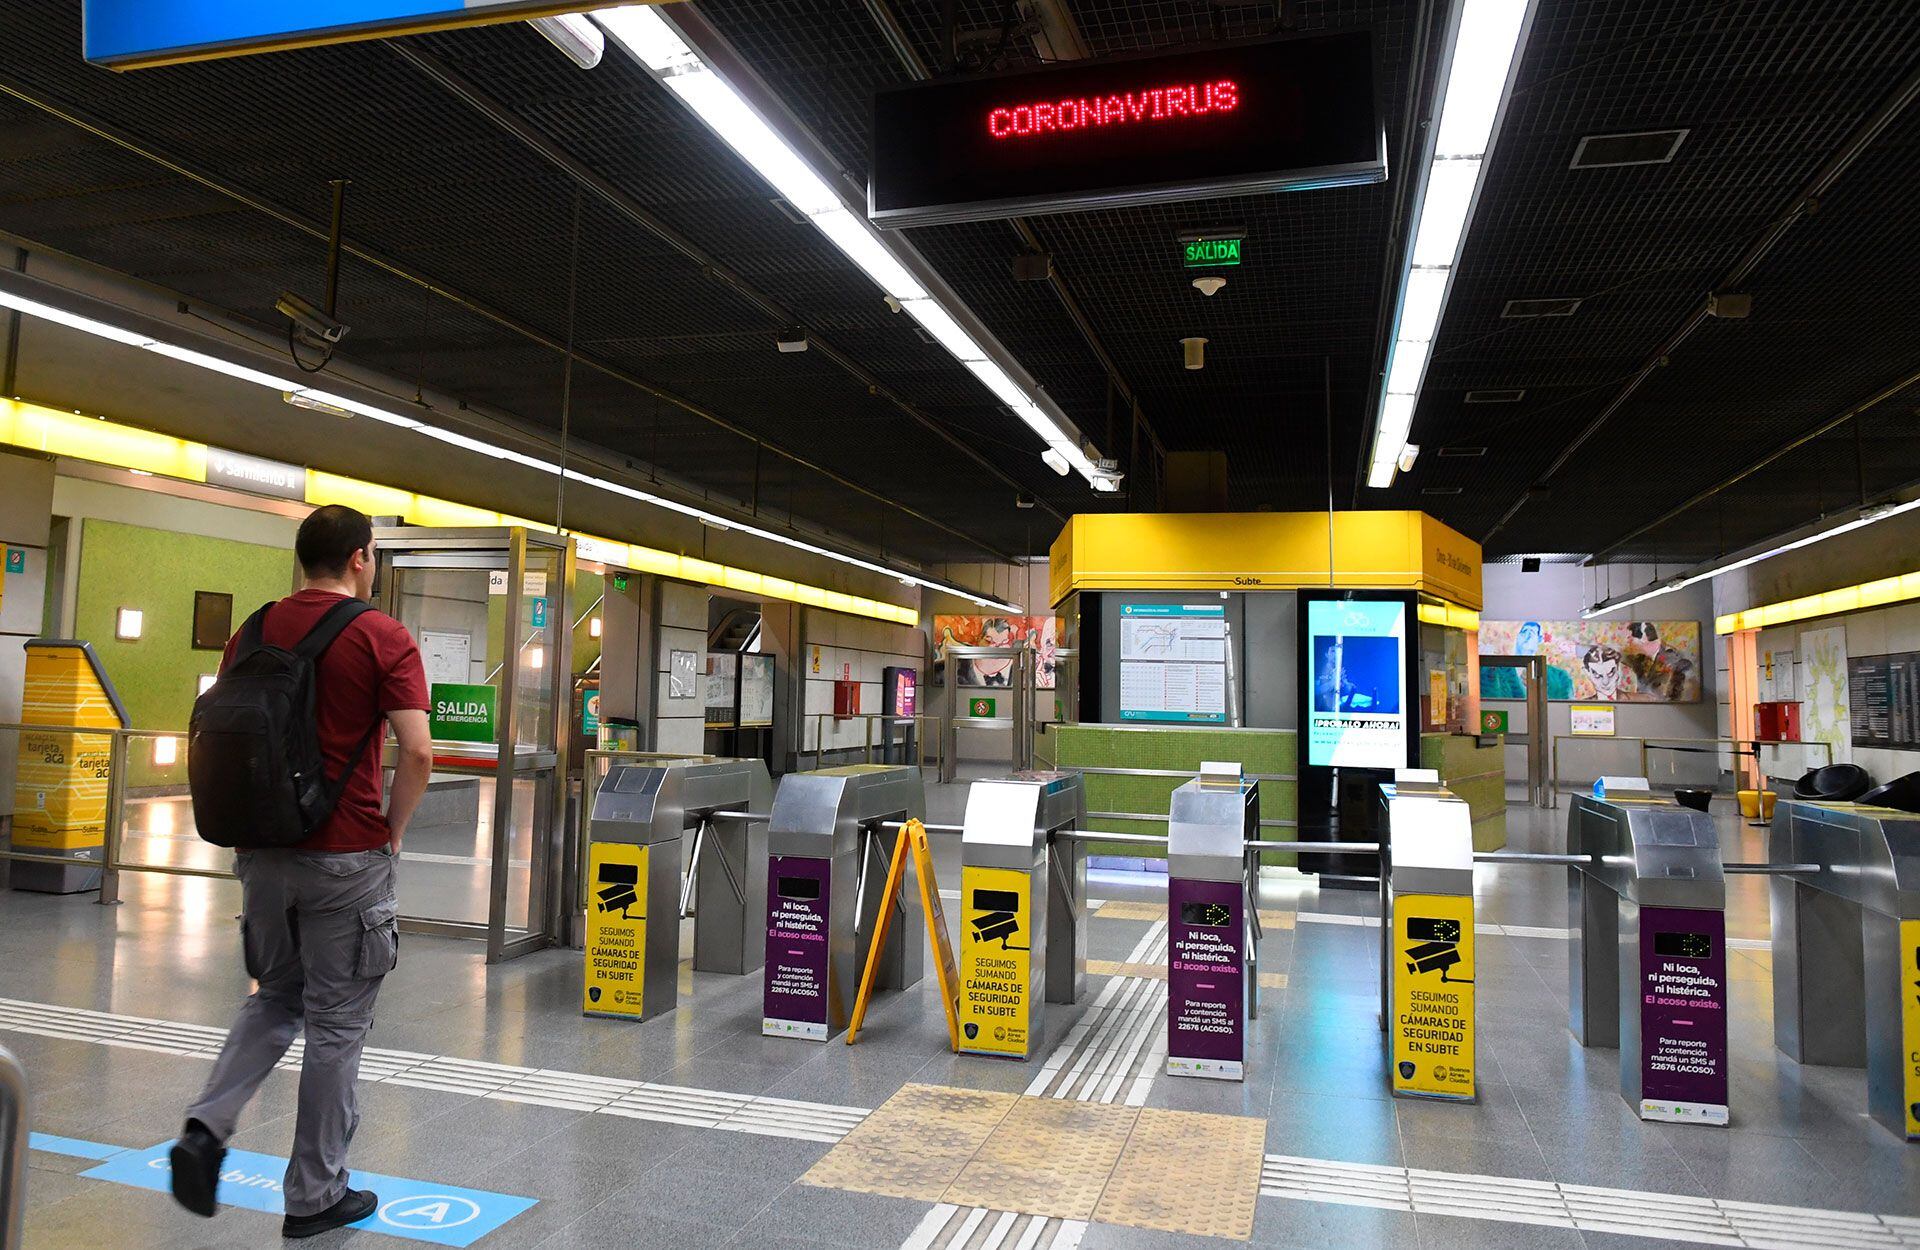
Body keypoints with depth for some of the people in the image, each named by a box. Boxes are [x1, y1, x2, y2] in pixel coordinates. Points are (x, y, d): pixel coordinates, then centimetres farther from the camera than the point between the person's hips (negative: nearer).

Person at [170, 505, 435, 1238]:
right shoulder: (382, 638, -11)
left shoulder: (255, 630, 6)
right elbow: (417, 752, -19)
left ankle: (206, 1129, 7)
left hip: (263, 850, 5)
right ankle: (315, 1197, 18)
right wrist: (391, 833, -4)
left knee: (275, 1000, 25)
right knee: (336, 1022, 7)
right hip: (345, 857, -5)